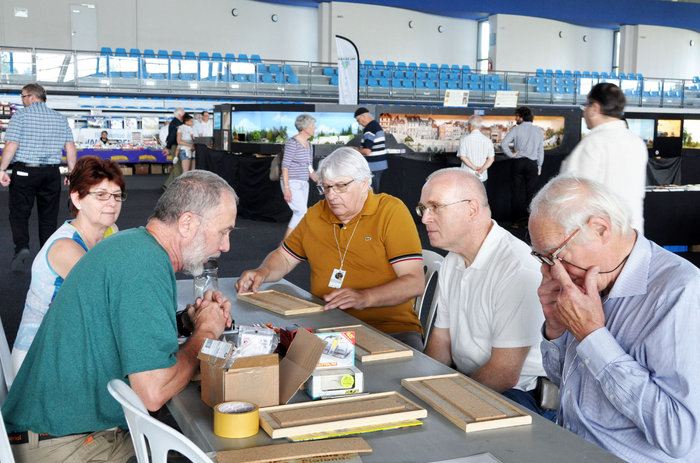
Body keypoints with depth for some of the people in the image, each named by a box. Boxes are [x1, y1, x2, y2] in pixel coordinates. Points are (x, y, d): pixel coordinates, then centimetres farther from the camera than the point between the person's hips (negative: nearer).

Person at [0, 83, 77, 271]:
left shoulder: (20, 115, -2)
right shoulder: (60, 118, 9)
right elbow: (71, 148, 5)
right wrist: (72, 172, 10)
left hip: (24, 171, -3)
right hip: (51, 173, 3)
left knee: (19, 212, 5)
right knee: (48, 215, 10)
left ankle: (22, 247, -14)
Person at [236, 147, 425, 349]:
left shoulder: (391, 210, -4)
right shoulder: (315, 214, 13)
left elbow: (414, 283, -12)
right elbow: (284, 257, 25)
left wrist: (365, 298, -26)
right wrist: (262, 272, 2)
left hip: (390, 328, -4)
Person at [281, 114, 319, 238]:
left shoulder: (309, 145, 15)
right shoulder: (292, 143, -11)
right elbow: (285, 166, -14)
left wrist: (318, 181, 13)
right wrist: (286, 188, -19)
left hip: (303, 184, 8)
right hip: (292, 183, -8)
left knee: (299, 214, 4)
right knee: (302, 212, -16)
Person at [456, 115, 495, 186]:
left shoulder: (464, 139, -6)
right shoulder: (487, 140, 3)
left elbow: (462, 157, -12)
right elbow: (491, 159, -2)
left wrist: (475, 168, -10)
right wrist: (482, 169, -10)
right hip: (482, 177, 2)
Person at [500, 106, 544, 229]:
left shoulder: (516, 129, -2)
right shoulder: (538, 131, 7)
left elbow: (503, 143, -13)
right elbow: (541, 150, 8)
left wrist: (511, 154, -1)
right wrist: (539, 166, 13)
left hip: (518, 163, -2)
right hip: (532, 164, 2)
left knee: (516, 192, 4)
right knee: (531, 193, 4)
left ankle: (516, 221, 5)